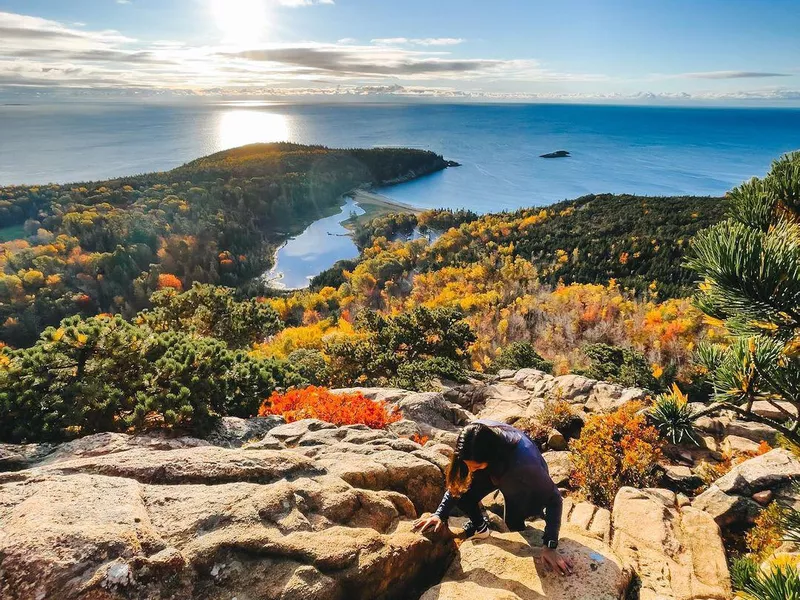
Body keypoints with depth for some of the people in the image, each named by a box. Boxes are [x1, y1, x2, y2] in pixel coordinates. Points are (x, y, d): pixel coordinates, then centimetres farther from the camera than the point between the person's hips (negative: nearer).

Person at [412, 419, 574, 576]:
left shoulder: (524, 462, -46)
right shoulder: (477, 435, -35)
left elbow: (554, 498, -30)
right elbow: (457, 481, -18)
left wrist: (550, 546, -33)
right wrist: (440, 514, -26)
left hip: (523, 482, -2)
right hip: (494, 470, 3)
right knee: (463, 494, -18)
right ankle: (480, 527, 12)